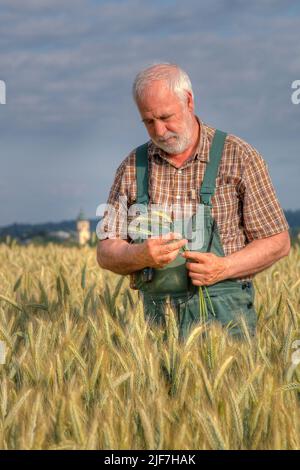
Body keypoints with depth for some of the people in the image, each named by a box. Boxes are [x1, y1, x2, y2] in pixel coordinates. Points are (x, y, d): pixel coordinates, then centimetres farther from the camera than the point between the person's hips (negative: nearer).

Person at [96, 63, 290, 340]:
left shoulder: (239, 157, 1)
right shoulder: (132, 168, 9)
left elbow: (278, 242, 2)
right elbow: (106, 254, 7)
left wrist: (224, 267, -15)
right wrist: (141, 255, -15)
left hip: (223, 316, -2)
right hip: (157, 316, 2)